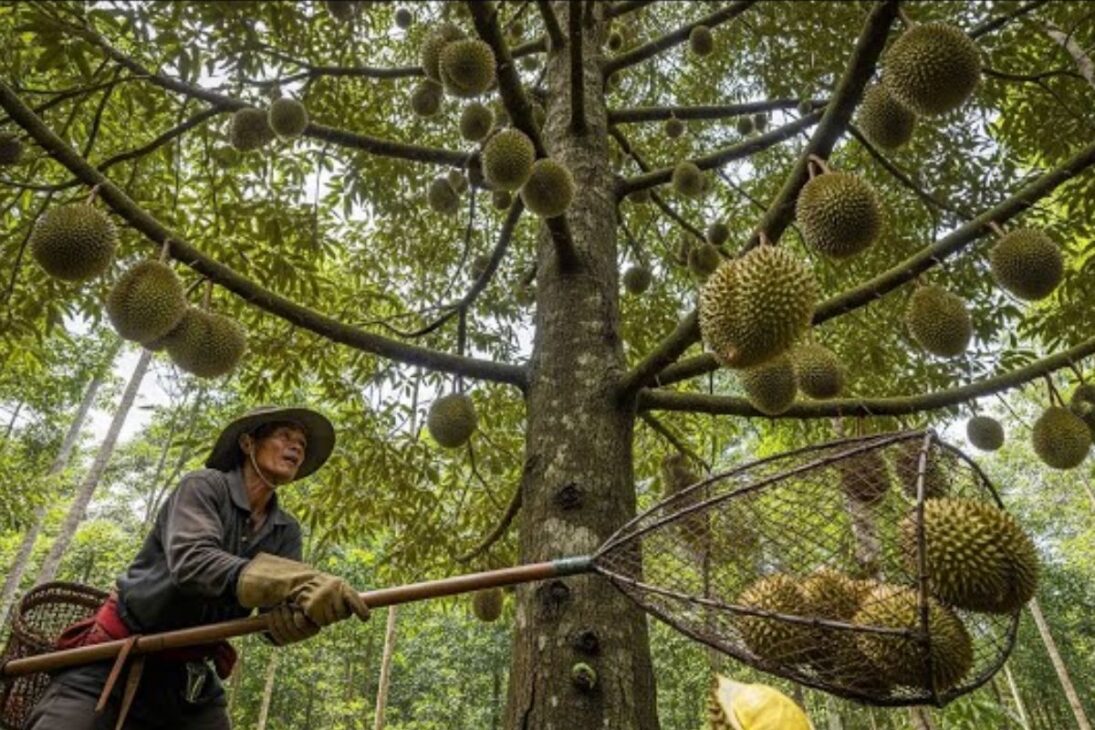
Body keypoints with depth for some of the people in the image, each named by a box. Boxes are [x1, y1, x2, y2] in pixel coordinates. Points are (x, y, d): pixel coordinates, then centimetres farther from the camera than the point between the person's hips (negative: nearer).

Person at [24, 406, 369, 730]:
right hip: (113, 662, -5)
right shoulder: (205, 485, -12)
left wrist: (307, 606, -37)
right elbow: (190, 562, -30)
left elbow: (277, 622, -11)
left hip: (192, 679, 5)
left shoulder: (286, 532, 2)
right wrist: (297, 581, -46)